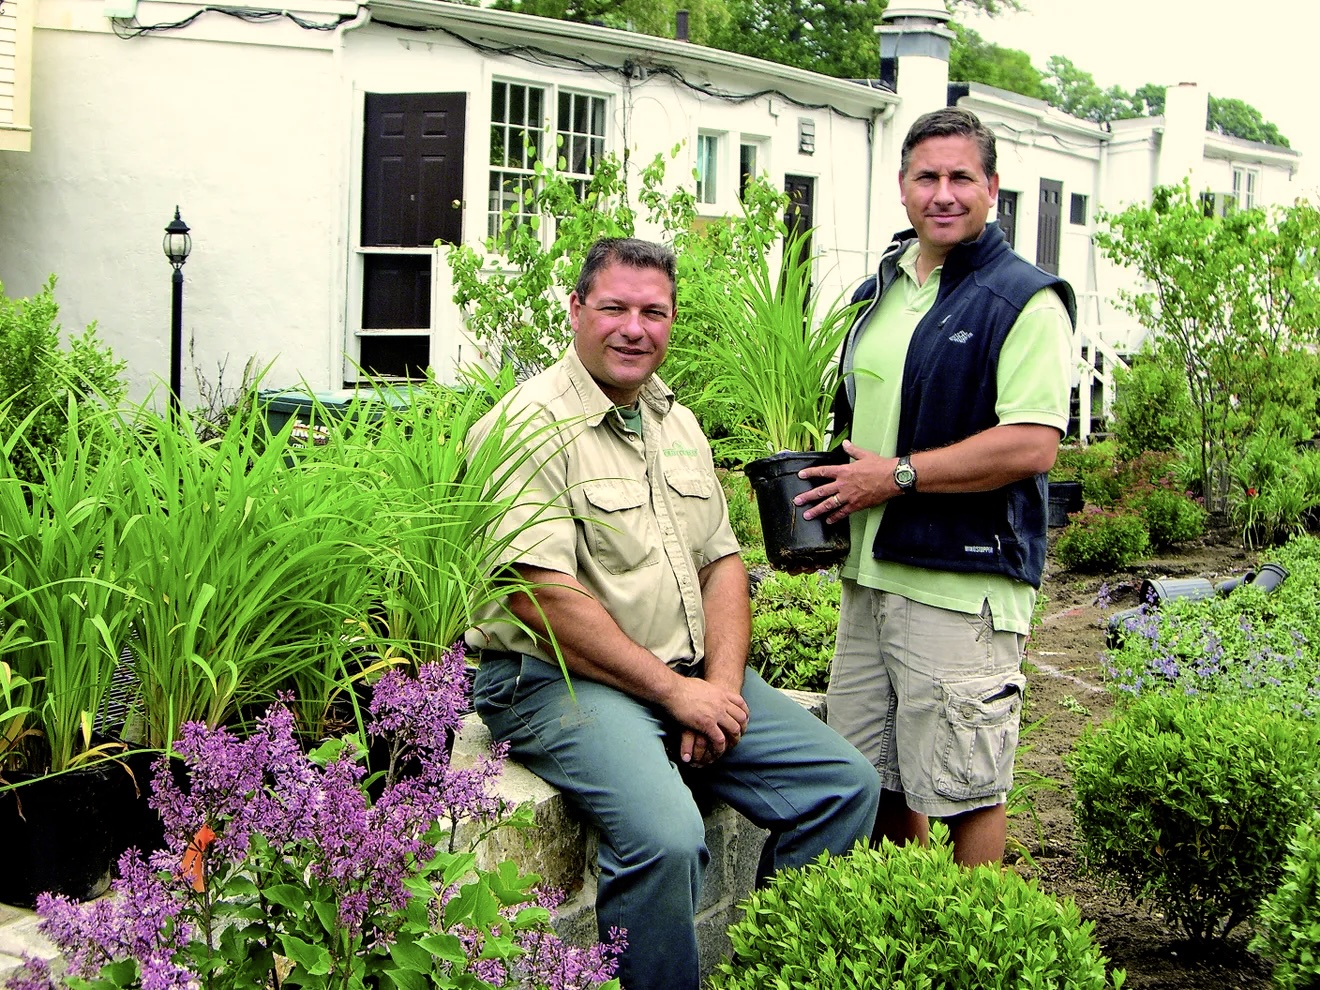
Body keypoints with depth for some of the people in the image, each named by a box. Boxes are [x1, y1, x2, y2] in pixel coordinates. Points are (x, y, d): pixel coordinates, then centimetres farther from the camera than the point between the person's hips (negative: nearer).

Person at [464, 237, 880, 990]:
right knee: (665, 835, -32)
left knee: (847, 784, -1)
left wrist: (720, 686, -2)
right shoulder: (530, 425, -11)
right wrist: (673, 692, -16)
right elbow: (542, 598, -19)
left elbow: (722, 562, 15)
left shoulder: (679, 425, 15)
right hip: (558, 679, -8)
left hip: (690, 677, 8)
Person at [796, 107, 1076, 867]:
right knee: (874, 778, 16)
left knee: (965, 788, 1)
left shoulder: (1024, 300, -8)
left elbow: (1032, 445, -18)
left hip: (963, 584, -8)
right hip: (870, 573, 8)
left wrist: (899, 476, -16)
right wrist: (831, 491, 7)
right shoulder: (879, 292, 16)